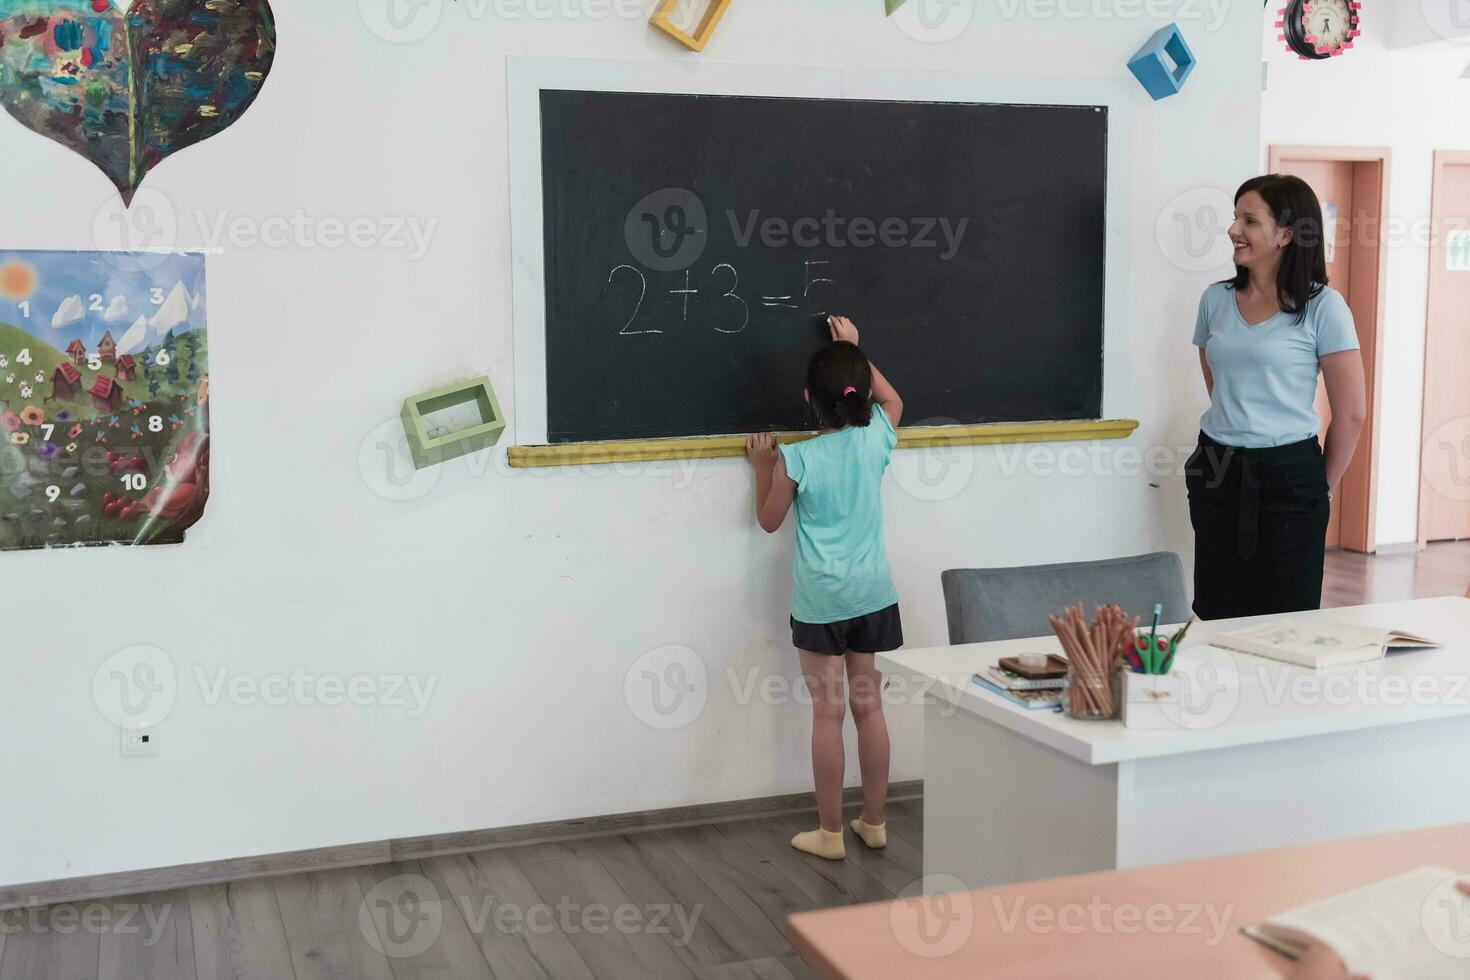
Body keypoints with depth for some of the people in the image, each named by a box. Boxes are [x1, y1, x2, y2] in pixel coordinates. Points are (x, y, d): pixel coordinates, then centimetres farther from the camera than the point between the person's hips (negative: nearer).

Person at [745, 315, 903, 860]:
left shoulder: (796, 459, -13)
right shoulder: (877, 439, -3)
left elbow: (769, 521, 1)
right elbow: (892, 399, 21)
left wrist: (762, 466, 11)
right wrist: (854, 351, 24)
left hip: (820, 600, -3)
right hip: (872, 594, 4)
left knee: (828, 712, 3)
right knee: (869, 706, 12)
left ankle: (830, 834, 11)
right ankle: (874, 823, 22)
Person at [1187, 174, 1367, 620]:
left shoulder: (1323, 307, -7)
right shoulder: (1216, 299, 7)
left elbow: (1351, 413, -5)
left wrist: (1323, 487, 2)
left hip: (1289, 474, -4)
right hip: (1219, 473, 4)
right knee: (1217, 617, 7)